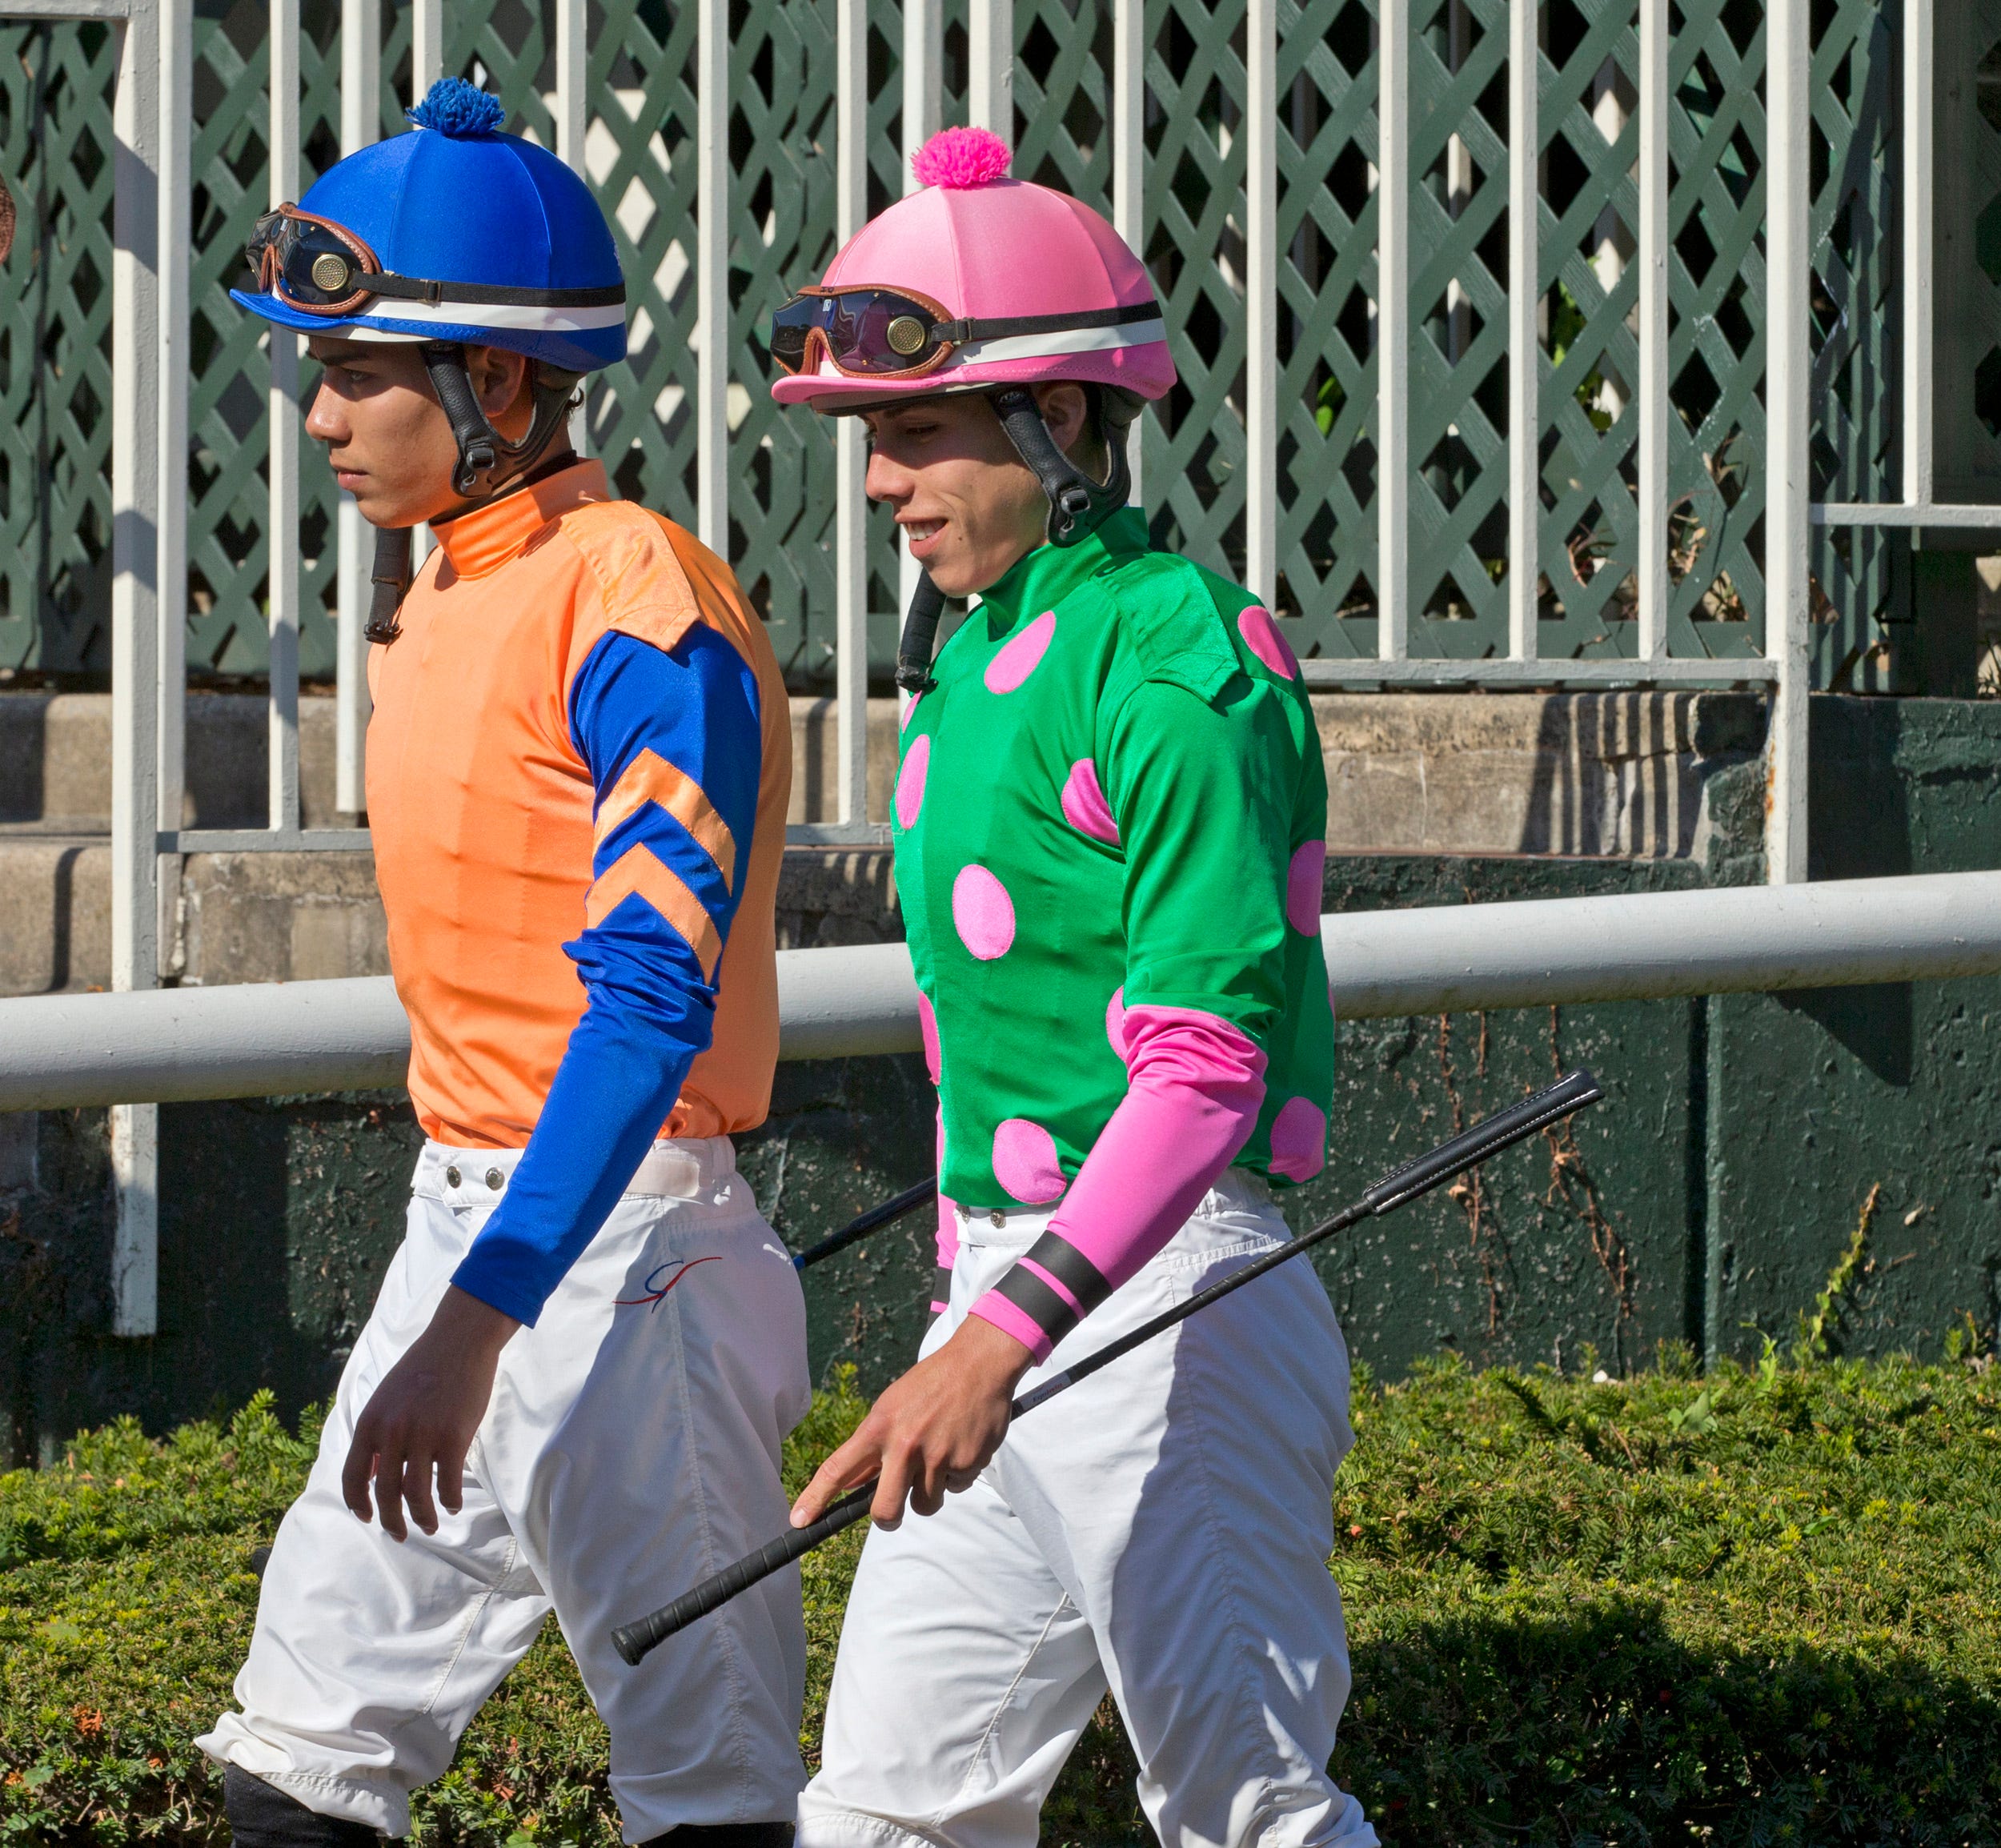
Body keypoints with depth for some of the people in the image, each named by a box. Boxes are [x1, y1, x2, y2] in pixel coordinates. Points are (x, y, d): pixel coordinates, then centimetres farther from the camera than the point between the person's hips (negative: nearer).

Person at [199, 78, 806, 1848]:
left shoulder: (643, 612, -18)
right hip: (464, 1226, 9)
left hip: (621, 1238, -9)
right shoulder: (437, 601, 11)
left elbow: (650, 1003, -26)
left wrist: (480, 1325, -33)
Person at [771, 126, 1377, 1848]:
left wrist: (1005, 1337, -32)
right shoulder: (972, 663, 14)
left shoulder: (1180, 662, -16)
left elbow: (1207, 1066, -24)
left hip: (1168, 1304, -9)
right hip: (1003, 1293, 9)